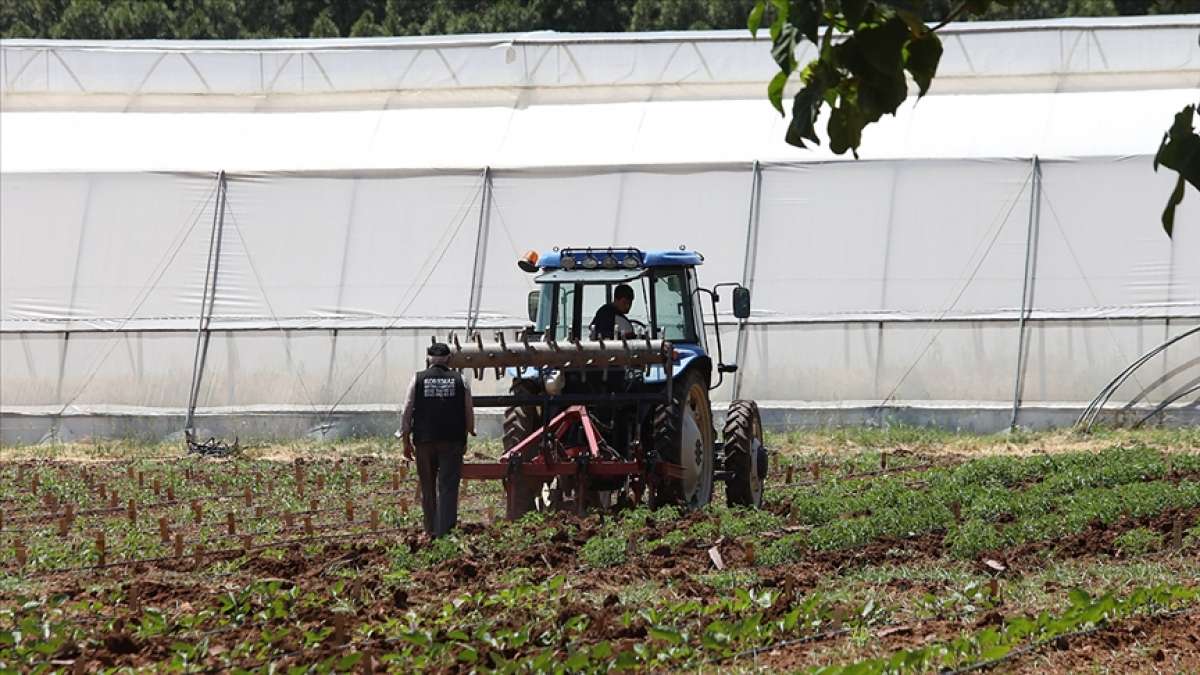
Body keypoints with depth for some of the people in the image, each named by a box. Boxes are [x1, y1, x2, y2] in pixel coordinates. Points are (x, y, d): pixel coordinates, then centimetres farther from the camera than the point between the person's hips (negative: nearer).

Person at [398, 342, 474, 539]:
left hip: (424, 441, 1)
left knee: (428, 488, 13)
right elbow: (469, 413, 6)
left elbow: (406, 412, 0)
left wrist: (406, 441, 6)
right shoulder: (460, 381, 3)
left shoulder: (417, 379, 2)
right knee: (448, 488, -2)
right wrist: (467, 436, 21)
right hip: (452, 441, -1)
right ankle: (445, 530, -12)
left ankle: (431, 531, 18)